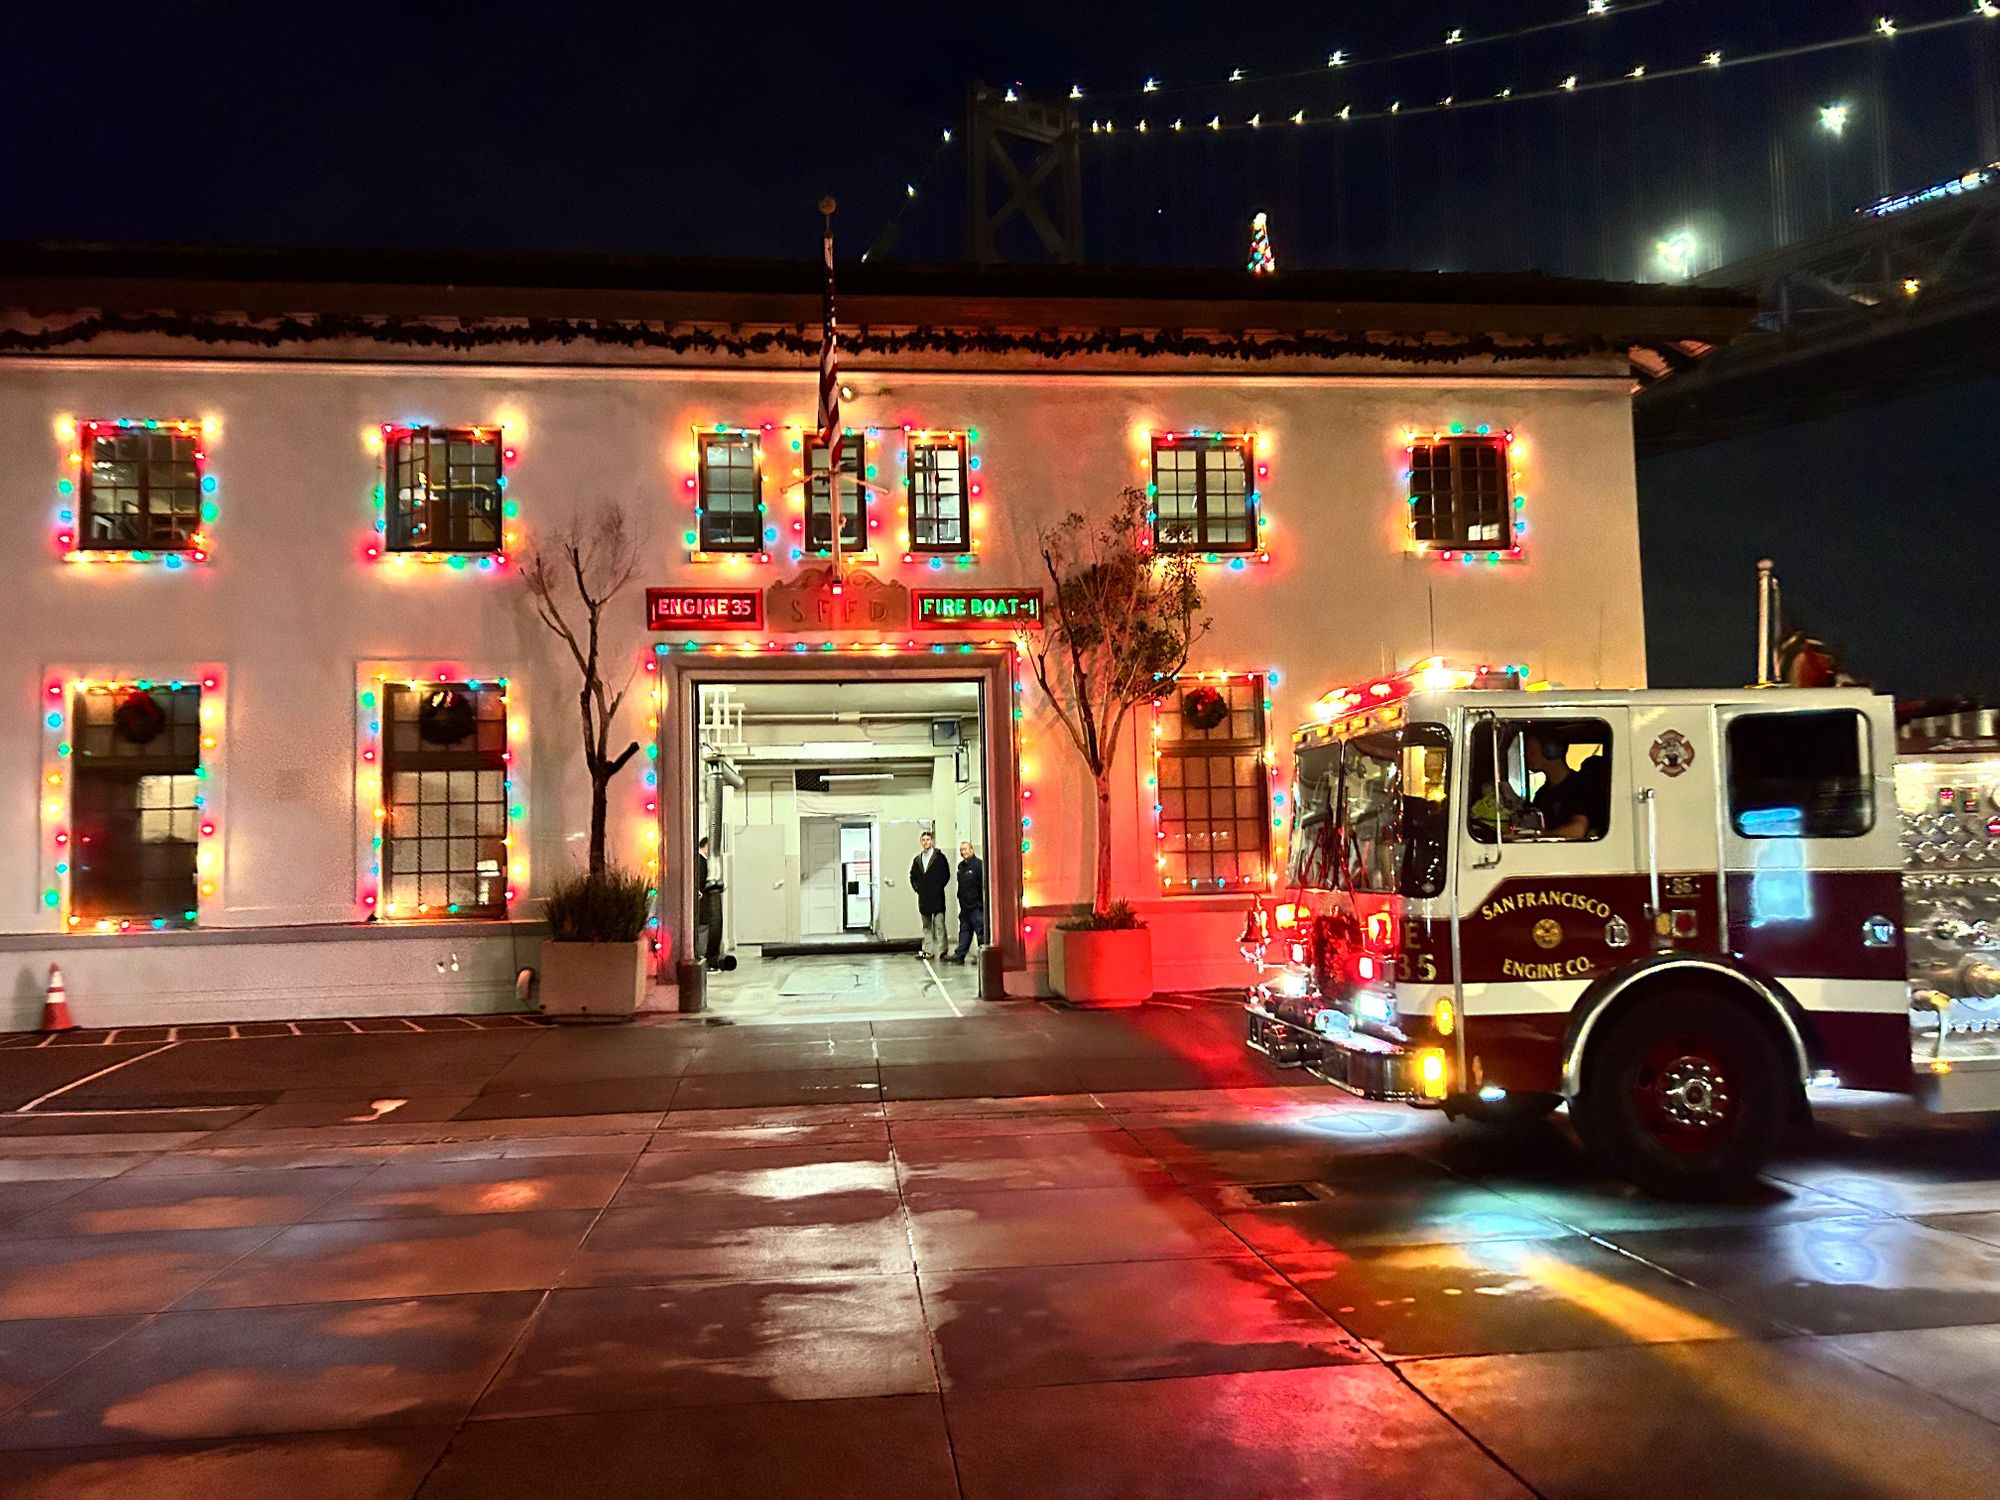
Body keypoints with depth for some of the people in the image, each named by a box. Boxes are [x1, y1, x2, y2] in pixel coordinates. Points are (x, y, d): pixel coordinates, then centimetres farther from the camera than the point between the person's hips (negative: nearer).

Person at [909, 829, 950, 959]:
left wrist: (938, 888, -8)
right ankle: (928, 950, 13)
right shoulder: (917, 860, 15)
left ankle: (941, 951, -8)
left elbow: (946, 875, -4)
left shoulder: (940, 857, -1)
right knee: (926, 926, 10)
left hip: (937, 897, -5)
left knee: (939, 924, -9)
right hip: (923, 897, 6)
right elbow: (913, 876, 20)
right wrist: (917, 887, 6)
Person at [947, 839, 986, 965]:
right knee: (964, 930, 9)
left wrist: (983, 903, -15)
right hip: (965, 905, 8)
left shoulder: (979, 865, -10)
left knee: (981, 930, -4)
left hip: (976, 906, -8)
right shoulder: (961, 866, 14)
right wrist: (960, 899, 16)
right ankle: (960, 955, 11)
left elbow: (984, 885, -13)